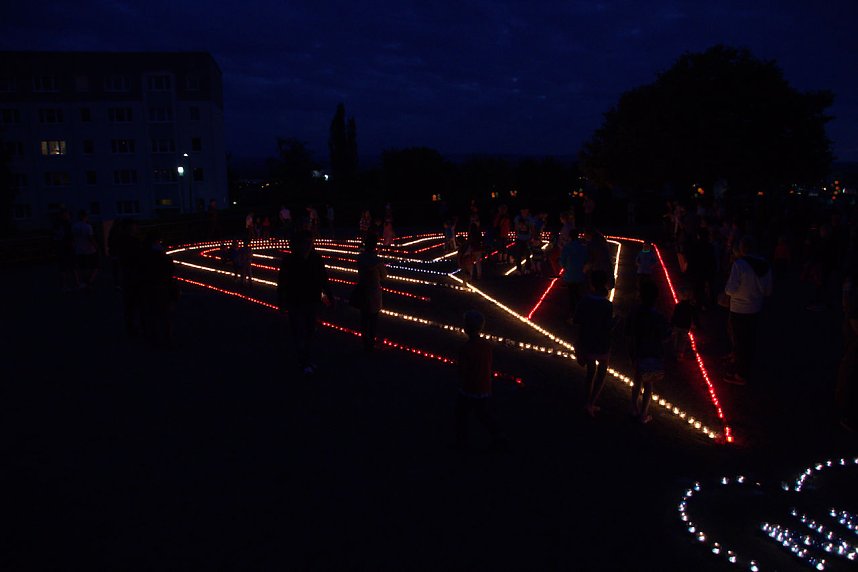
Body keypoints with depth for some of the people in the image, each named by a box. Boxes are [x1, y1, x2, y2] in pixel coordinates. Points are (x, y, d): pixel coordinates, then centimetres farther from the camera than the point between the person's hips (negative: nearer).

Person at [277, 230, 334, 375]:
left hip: (313, 303, 4)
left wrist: (329, 296, 5)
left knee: (309, 332, 16)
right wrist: (281, 302, -9)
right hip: (296, 304, -3)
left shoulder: (316, 259, -6)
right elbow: (282, 283, -9)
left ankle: (307, 360, 32)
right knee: (299, 333, 3)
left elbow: (323, 279, 2)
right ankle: (304, 363, 18)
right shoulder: (289, 260, -13)